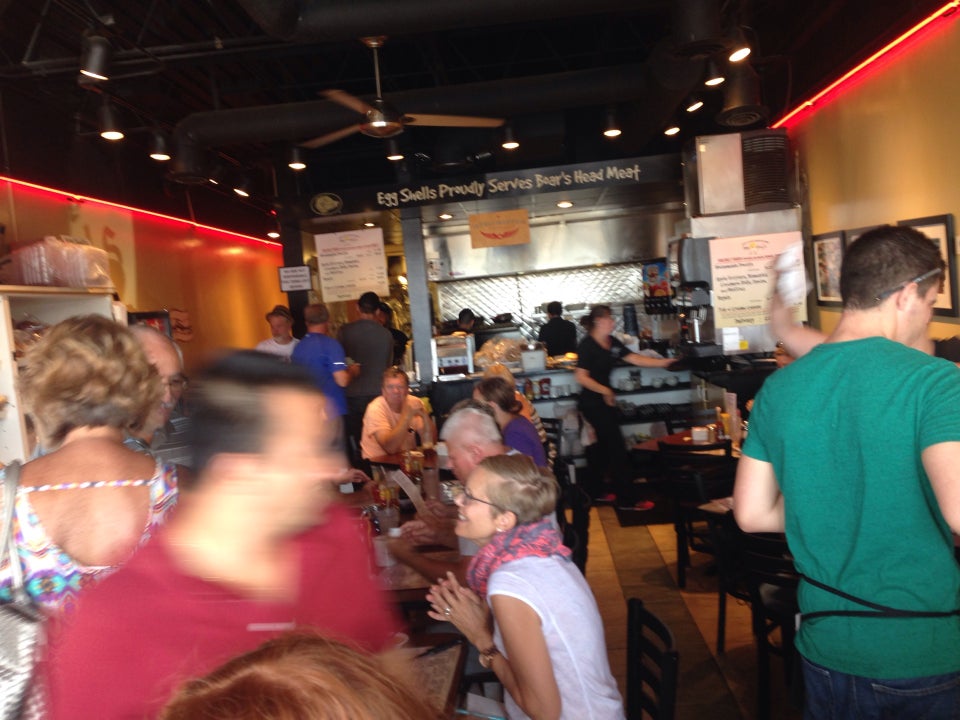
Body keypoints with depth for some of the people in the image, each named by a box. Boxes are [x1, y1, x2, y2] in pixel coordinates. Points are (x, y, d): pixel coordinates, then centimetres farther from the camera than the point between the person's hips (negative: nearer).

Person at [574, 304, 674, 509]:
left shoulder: (612, 342, 8)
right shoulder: (587, 345, -16)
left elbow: (635, 359, 6)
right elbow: (581, 377, -21)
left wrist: (663, 362, -2)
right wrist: (605, 391, -18)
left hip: (603, 401, 9)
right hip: (593, 403, -9)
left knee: (604, 446, 16)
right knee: (617, 448, -7)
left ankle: (596, 492, 28)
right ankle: (626, 500, -2)